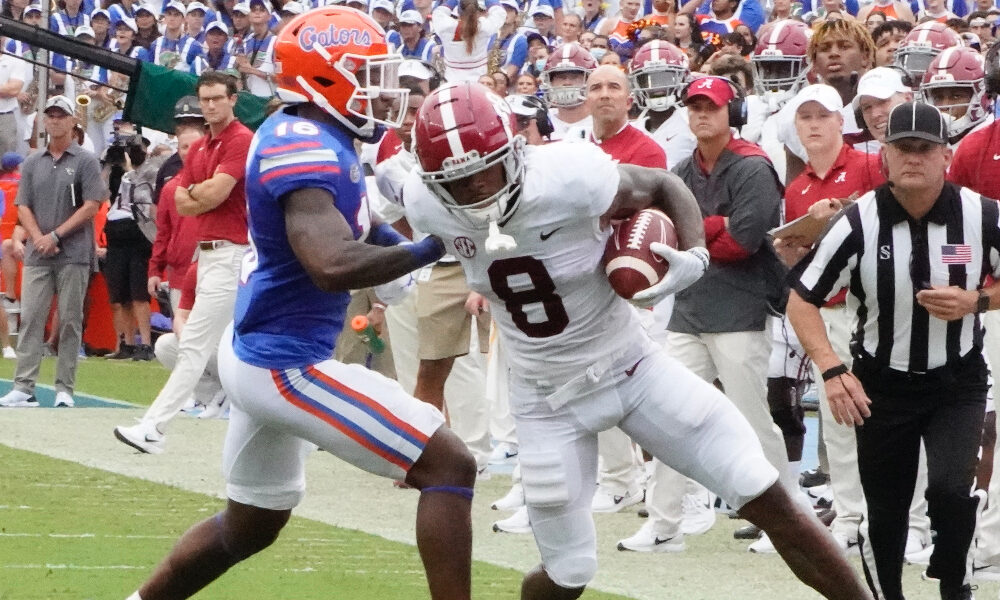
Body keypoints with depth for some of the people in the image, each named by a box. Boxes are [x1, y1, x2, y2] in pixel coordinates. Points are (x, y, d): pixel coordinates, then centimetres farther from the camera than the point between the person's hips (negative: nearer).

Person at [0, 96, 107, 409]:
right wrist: (39, 238, -8)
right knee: (30, 319, -3)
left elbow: (91, 206, -6)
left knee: (70, 322, -1)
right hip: (37, 255, 3)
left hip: (74, 256, -3)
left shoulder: (86, 161, 1)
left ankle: (64, 389, 2)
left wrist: (56, 235, -11)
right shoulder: (32, 163, 14)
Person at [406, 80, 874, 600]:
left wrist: (695, 256, -26)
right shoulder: (432, 208, -18)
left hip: (632, 368, -2)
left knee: (770, 502, -5)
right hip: (548, 399, 2)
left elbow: (663, 187, -9)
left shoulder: (568, 177, -28)